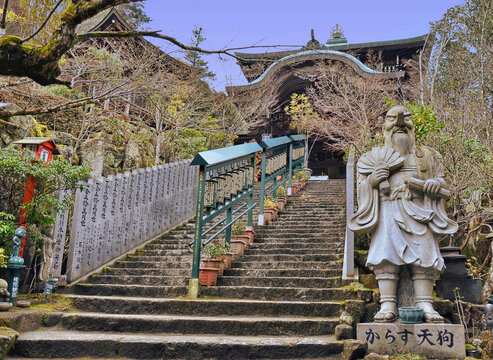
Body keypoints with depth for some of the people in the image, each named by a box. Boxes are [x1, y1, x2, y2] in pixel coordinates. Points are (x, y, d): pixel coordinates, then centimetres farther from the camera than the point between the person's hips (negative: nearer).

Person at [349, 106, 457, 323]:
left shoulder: (427, 157, 26)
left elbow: (440, 178, 21)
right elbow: (362, 187, 16)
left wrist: (436, 183, -3)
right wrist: (372, 180, -7)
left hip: (419, 212, 1)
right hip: (388, 210, -1)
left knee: (423, 253, -17)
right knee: (385, 254, -20)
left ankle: (425, 305, -16)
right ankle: (387, 305, -23)